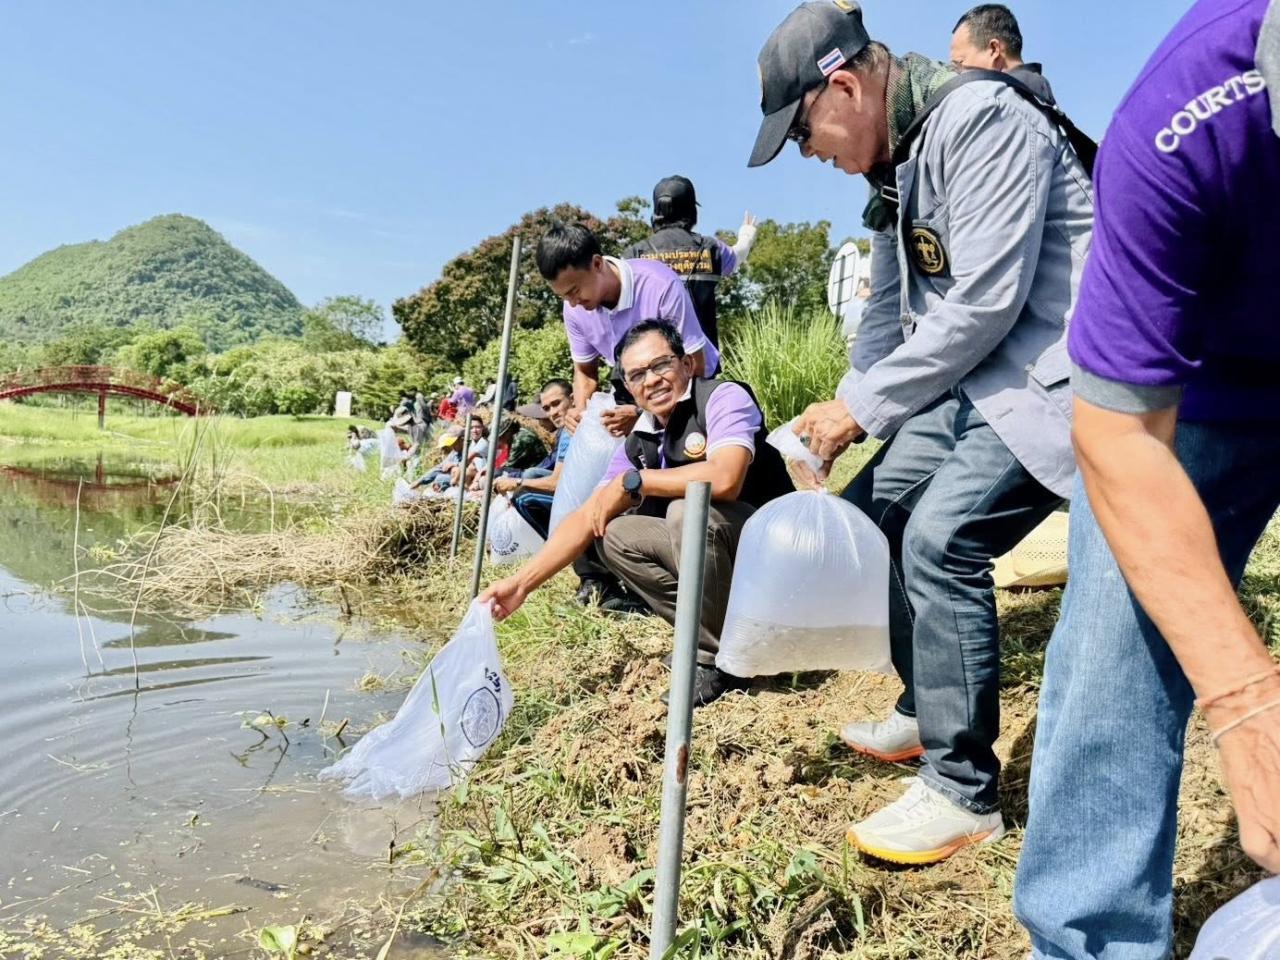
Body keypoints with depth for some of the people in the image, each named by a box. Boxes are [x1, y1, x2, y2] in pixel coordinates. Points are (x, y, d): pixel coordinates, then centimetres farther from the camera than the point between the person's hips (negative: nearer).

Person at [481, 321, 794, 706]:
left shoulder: (724, 397, -16)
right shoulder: (639, 441, 4)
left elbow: (724, 479, -35)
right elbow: (587, 518, 2)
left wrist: (634, 481, -21)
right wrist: (521, 583, -7)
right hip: (711, 548, 7)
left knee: (688, 512, -31)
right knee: (615, 535, -2)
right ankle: (711, 638, -2)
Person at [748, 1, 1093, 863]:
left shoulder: (982, 121, -17)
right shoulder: (894, 160, 12)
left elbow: (986, 301, -24)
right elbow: (890, 308, 18)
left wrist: (867, 408, -17)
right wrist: (843, 409, 8)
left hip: (1047, 374, -10)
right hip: (969, 381, 10)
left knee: (941, 539, -23)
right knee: (872, 512, 9)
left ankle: (964, 793, -9)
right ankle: (928, 711, 23)